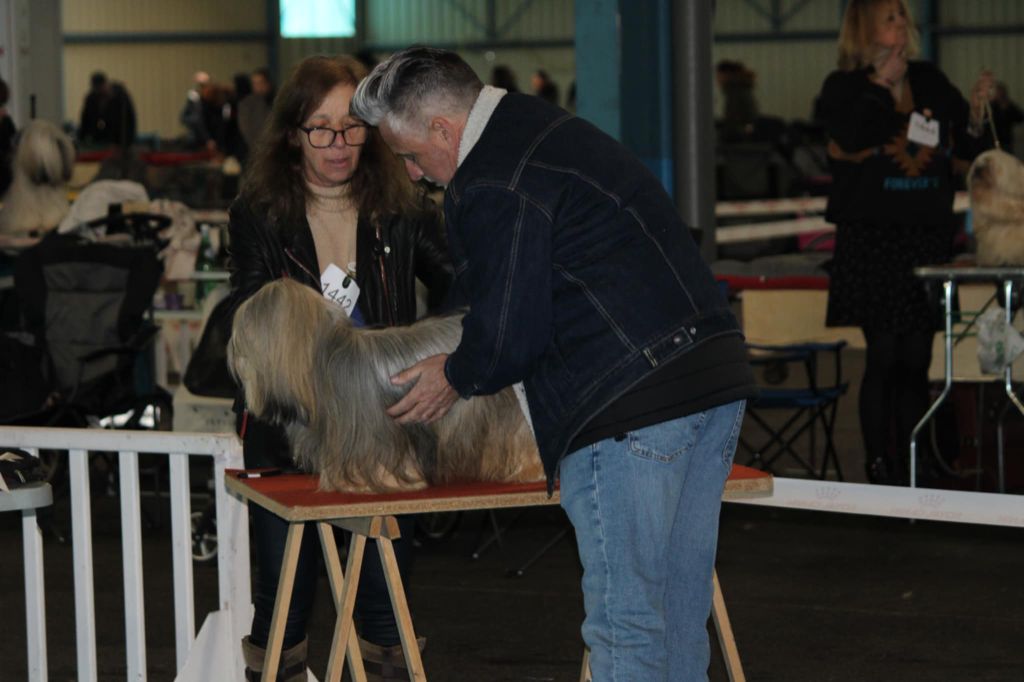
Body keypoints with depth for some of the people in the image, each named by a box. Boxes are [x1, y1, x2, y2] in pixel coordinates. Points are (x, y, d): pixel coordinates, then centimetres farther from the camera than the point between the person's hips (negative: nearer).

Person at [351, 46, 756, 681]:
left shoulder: (494, 187, -13)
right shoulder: (546, 127, 19)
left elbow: (509, 336, -10)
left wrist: (456, 379, 9)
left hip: (629, 405, -10)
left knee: (624, 619, -3)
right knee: (680, 615, 14)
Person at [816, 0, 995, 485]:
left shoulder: (931, 82, 12)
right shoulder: (844, 86, 0)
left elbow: (967, 149, 15)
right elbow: (850, 137, -20)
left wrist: (976, 109, -4)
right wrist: (881, 83, -11)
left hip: (926, 236, 4)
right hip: (871, 238, -4)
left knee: (916, 360, 6)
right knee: (883, 354, -6)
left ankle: (910, 466, 13)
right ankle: (878, 465, 2)